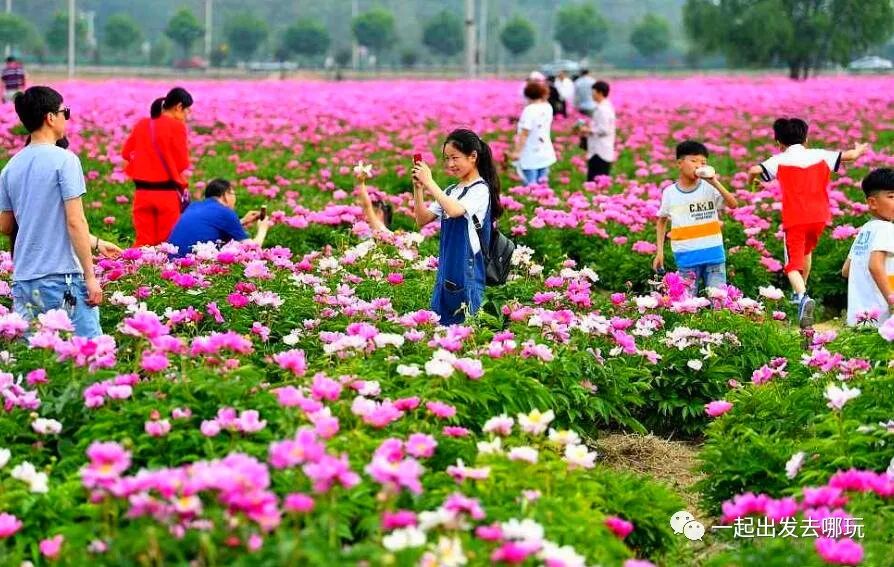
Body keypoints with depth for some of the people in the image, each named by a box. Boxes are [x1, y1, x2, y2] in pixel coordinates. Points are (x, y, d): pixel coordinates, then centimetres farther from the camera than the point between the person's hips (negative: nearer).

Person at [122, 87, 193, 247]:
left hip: (142, 192, 4)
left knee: (143, 243, 7)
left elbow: (126, 152, 13)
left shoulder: (142, 124, 6)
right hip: (167, 193, -4)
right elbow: (182, 163, -8)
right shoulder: (176, 126, -9)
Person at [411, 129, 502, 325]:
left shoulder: (480, 190, -9)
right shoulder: (450, 191, 13)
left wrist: (429, 183, -19)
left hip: (468, 269, -8)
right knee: (441, 323, 8)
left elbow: (454, 210, -26)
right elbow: (422, 220, 13)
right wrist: (418, 188, 0)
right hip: (446, 267, 8)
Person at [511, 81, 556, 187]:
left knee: (531, 186, -4)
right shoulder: (548, 108, 2)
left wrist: (517, 151, -18)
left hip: (530, 156, -7)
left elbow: (524, 134, -21)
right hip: (545, 154, 7)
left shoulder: (529, 110, -18)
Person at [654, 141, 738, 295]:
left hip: (713, 253, -1)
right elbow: (662, 221, 15)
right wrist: (659, 251, 12)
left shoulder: (709, 188, -2)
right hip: (686, 257, 1)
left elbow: (733, 204, -13)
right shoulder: (670, 193, 2)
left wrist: (715, 183, -20)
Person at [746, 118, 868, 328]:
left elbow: (755, 170, -15)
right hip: (819, 217, 4)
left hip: (795, 220, -4)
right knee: (806, 250, 31)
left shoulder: (780, 160, -2)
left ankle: (803, 296, -32)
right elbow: (849, 156, 7)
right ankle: (799, 293, 42)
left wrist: (751, 181, 10)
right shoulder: (819, 155, 6)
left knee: (794, 264, -4)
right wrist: (859, 149, 32)